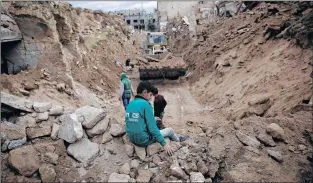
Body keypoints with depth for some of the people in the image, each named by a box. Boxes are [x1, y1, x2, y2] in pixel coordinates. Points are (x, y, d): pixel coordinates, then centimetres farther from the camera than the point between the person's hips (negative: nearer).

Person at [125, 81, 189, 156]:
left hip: (133, 139, 7)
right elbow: (152, 127, -21)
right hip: (144, 140, -7)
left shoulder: (130, 104, 1)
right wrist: (164, 143, -13)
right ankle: (178, 140, 44)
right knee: (170, 130, 13)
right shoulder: (145, 104, -21)